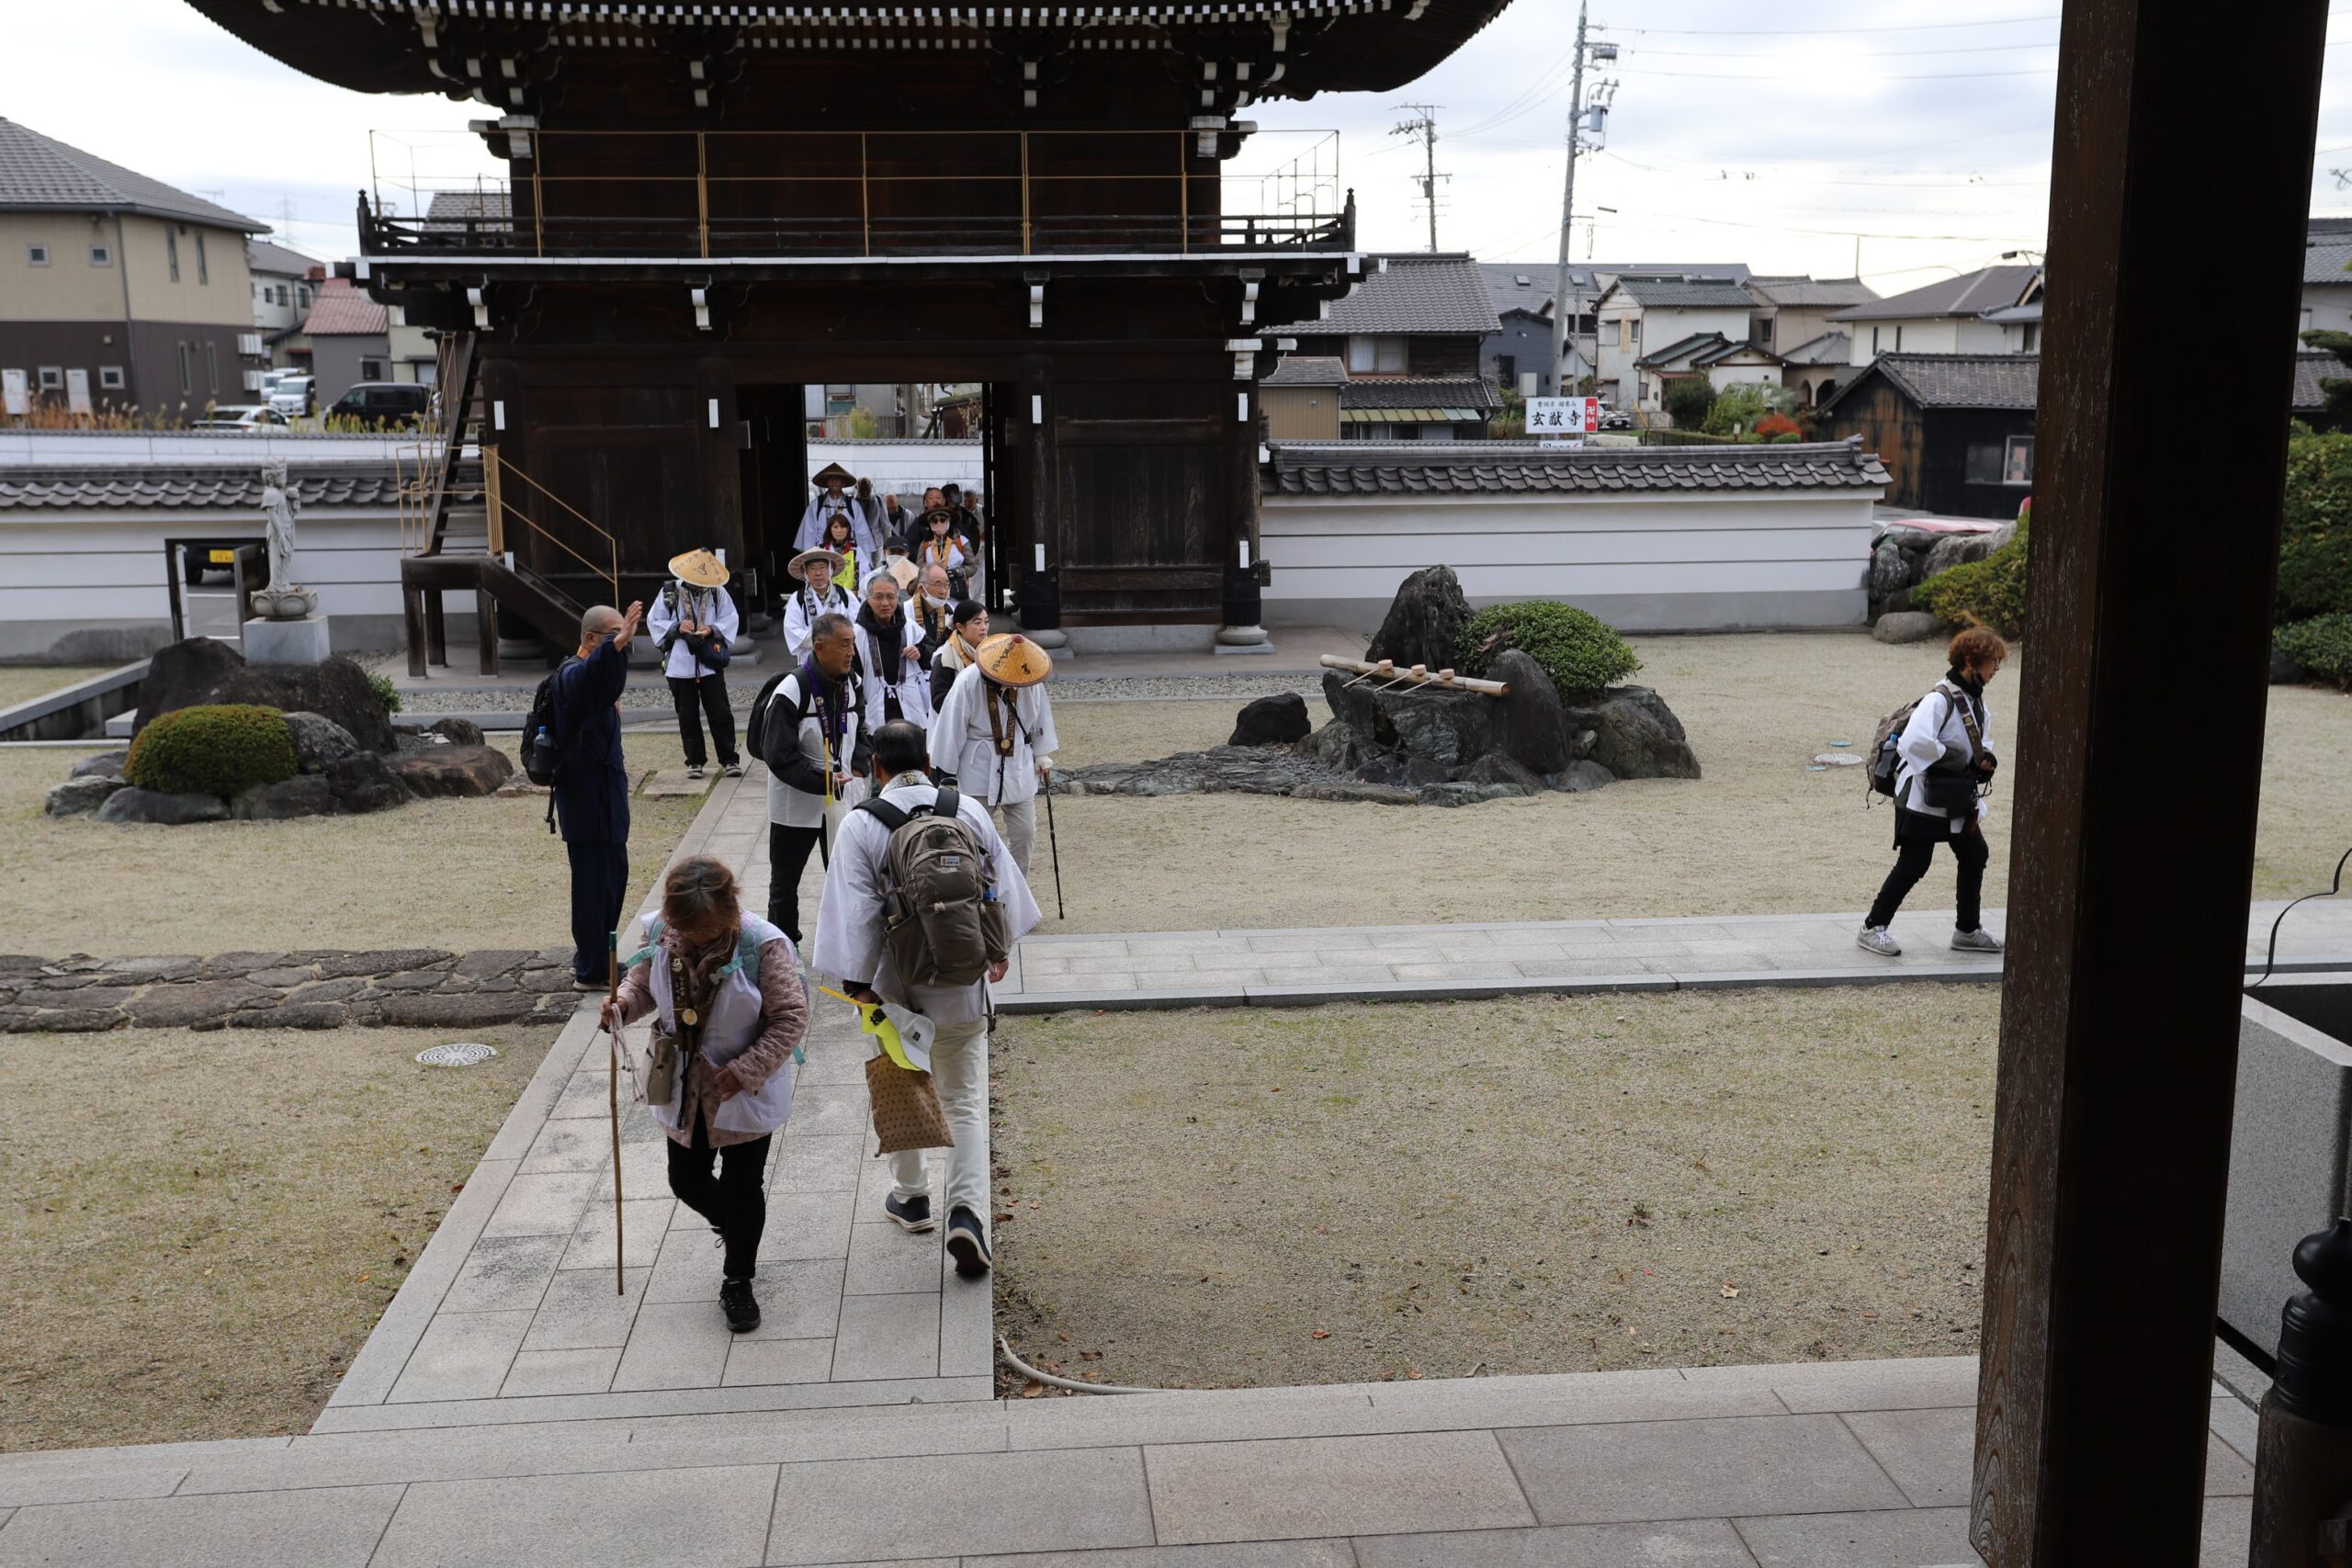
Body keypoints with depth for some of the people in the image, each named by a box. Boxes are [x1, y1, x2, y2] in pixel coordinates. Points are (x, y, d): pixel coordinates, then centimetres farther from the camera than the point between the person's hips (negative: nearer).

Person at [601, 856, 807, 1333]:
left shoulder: (762, 944, -25)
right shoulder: (661, 935, -12)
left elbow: (792, 1016, -19)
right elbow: (643, 981, 7)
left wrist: (744, 1071, -23)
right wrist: (623, 1005, -17)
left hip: (747, 1092, -4)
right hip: (685, 1090, 5)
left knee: (742, 1185, 6)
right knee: (686, 1179, 15)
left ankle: (738, 1280, 28)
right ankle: (735, 1229, 47)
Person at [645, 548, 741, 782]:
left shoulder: (718, 592, -1)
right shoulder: (669, 593, -2)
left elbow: (730, 620, 3)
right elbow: (654, 622, 1)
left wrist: (713, 629, -15)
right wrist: (677, 628, -15)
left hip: (710, 664, 0)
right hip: (680, 664, 0)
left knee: (720, 713, 0)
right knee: (688, 716, 7)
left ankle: (729, 760, 8)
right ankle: (694, 761, 16)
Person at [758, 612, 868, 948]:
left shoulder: (851, 683, 0)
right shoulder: (791, 693, -22)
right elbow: (779, 756, -20)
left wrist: (856, 769, 0)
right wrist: (824, 782, -21)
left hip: (844, 800, 6)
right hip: (797, 804, -5)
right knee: (785, 882, 10)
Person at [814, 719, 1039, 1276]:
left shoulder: (861, 823, -11)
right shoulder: (969, 810, -2)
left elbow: (855, 910, -14)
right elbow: (1004, 884, 7)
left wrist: (857, 981, -7)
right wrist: (999, 950, 22)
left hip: (896, 980, -1)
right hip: (960, 980, 1)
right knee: (965, 1100, 7)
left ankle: (910, 1197, 34)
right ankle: (967, 1210, -9)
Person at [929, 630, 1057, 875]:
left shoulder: (1031, 681, -8)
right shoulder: (968, 682, -19)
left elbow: (1041, 715, 9)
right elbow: (951, 728, -12)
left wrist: (1042, 755, 13)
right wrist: (947, 775, -7)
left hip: (1019, 769, 4)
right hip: (978, 771, -3)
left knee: (1024, 833, 5)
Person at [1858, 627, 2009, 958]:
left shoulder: (1975, 699, 8)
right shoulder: (1940, 699, -21)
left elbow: (1979, 741, 23)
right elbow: (1915, 741, -35)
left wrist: (1984, 758, 0)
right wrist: (1953, 758, -24)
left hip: (1958, 798, 9)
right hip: (1923, 798, -9)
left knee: (1975, 856, 12)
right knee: (1913, 866, -5)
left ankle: (1967, 930, 25)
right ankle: (1873, 927, 8)